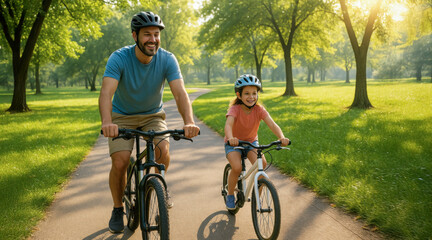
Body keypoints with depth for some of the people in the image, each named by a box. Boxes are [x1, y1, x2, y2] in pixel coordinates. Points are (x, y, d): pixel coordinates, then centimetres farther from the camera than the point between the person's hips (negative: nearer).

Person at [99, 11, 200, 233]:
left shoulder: (167, 59, -19)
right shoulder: (119, 58, -24)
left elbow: (180, 92, -30)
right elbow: (106, 92, -36)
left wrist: (189, 122, -49)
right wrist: (106, 122, -56)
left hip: (153, 115, 1)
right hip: (123, 116, -1)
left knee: (163, 150, -24)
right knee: (119, 162, -17)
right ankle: (117, 209, 10)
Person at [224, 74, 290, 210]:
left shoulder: (259, 109, -17)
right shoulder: (235, 109, -24)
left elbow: (272, 124, -30)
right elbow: (228, 124, -42)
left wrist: (281, 137, -51)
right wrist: (230, 138, -65)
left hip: (251, 142, 2)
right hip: (234, 143, -2)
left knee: (261, 163, -25)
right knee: (237, 168, -28)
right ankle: (230, 195, 1)